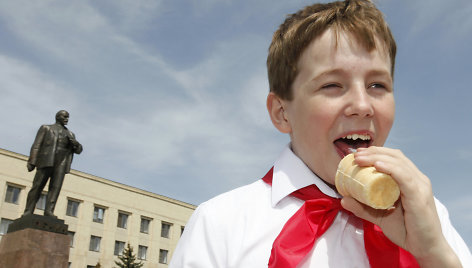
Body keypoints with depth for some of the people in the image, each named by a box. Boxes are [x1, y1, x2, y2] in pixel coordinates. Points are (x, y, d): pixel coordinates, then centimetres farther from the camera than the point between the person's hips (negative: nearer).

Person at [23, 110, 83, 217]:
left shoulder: (70, 134, 26)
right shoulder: (46, 128, 16)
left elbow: (78, 150, 21)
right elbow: (37, 145, 5)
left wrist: (75, 143, -3)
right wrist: (32, 161, -8)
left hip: (61, 164, 3)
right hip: (46, 160, -3)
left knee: (56, 186, -11)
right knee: (37, 186, -7)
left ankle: (49, 211, -18)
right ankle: (28, 212, -7)